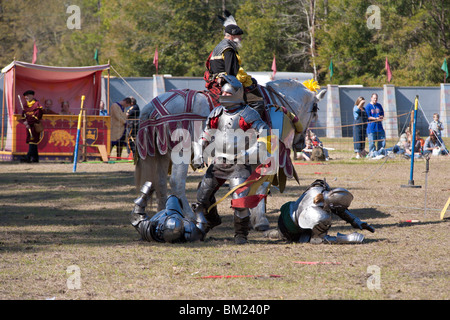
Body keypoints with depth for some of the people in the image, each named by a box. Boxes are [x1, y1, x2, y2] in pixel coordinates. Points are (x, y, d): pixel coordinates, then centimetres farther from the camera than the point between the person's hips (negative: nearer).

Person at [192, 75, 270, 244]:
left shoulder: (247, 114, -8)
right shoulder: (216, 113, 9)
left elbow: (266, 134, -11)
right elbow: (205, 135, 19)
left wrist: (252, 152, -18)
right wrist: (198, 155, 8)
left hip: (239, 165, -6)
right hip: (218, 164, 6)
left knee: (240, 199, -18)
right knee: (203, 194, 7)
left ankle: (241, 234, -2)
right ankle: (211, 220, 37)